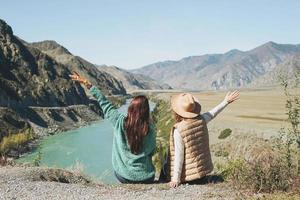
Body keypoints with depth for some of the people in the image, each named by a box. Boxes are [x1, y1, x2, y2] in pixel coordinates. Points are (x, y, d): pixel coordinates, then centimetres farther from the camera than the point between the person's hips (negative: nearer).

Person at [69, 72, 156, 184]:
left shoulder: (120, 122, -14)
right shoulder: (150, 129, -15)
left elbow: (104, 103, -5)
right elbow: (152, 152, -1)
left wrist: (86, 83, 3)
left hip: (123, 176, 2)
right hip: (146, 179, -2)